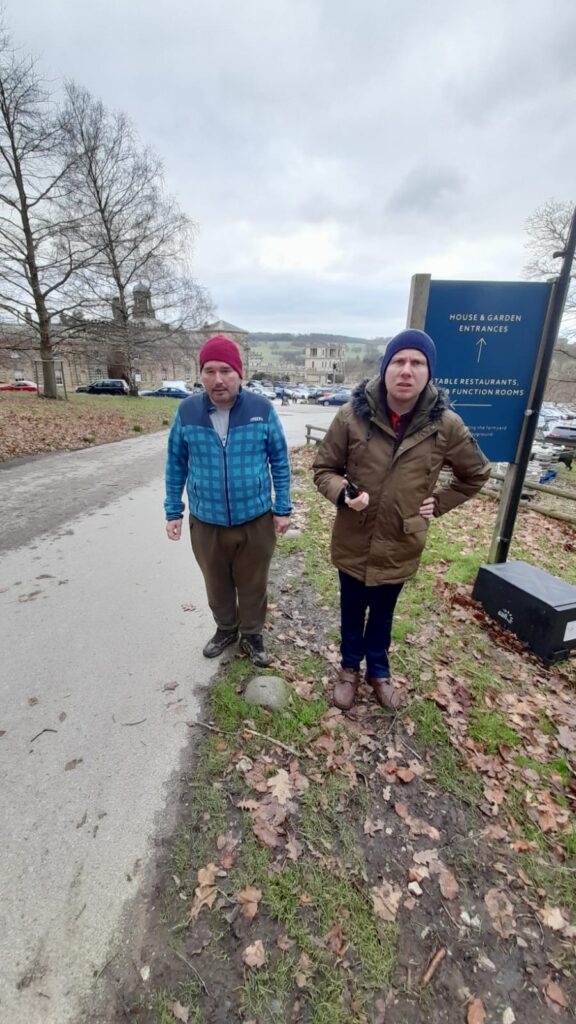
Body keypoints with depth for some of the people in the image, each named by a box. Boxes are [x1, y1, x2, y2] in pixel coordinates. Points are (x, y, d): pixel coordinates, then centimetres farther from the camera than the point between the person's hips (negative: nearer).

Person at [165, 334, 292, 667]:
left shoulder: (262, 409, -8)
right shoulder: (187, 411, -5)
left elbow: (280, 461, -1)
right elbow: (176, 465, 4)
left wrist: (283, 509, -1)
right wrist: (173, 511, 4)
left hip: (256, 520, -1)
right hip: (206, 522, 2)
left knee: (253, 585, 15)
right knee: (217, 584, 20)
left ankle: (252, 635, 40)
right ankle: (226, 628, 46)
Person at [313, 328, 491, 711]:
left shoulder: (445, 424, -9)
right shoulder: (352, 415, -14)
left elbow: (476, 473, 8)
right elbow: (323, 468, -5)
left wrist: (440, 502, 0)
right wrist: (343, 492, -25)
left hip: (401, 546, 1)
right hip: (354, 543, 0)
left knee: (383, 614, 23)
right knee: (353, 611, 21)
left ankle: (378, 670, 50)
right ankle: (350, 667, 48)